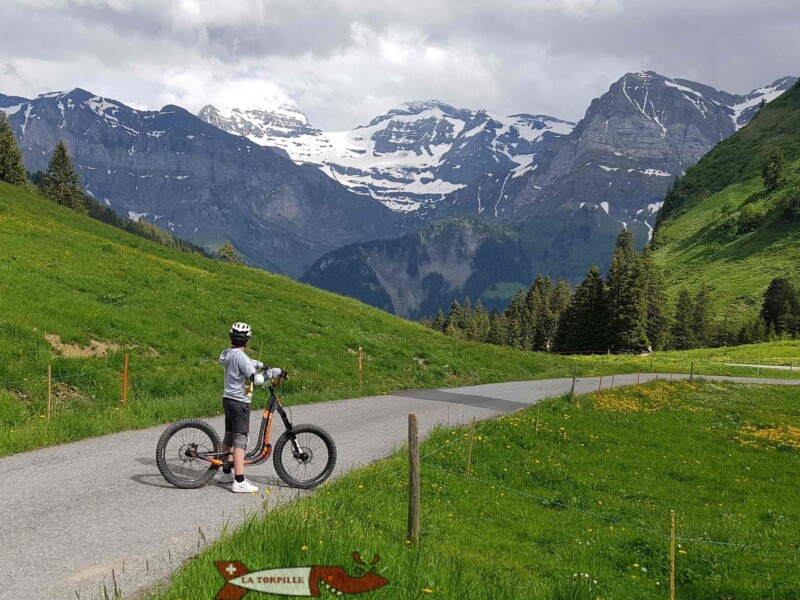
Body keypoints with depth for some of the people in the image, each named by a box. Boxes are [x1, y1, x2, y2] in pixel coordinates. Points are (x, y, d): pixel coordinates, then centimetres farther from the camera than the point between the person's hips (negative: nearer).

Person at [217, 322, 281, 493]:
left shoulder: (227, 353, 8)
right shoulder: (241, 356, -20)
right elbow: (256, 379, -28)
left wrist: (261, 365, 18)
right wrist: (273, 372, -14)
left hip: (228, 400, 9)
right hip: (239, 402, -9)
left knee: (228, 437, 19)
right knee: (240, 440, -8)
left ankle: (226, 473, 32)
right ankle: (239, 482, -10)